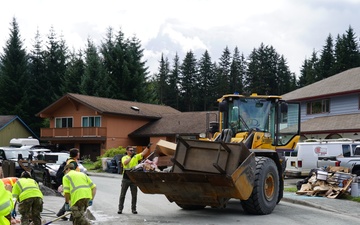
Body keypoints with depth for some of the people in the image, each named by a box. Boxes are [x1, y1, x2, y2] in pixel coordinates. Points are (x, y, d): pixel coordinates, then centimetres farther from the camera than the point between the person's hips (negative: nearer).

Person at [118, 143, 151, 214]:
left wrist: (148, 147, -16)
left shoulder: (136, 157, 6)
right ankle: (120, 209, 12)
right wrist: (131, 157, -29)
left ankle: (133, 209, 13)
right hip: (126, 179, -2)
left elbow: (143, 153, -4)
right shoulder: (124, 158, -1)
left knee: (134, 195, 5)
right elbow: (125, 163, -22)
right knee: (122, 195, 5)